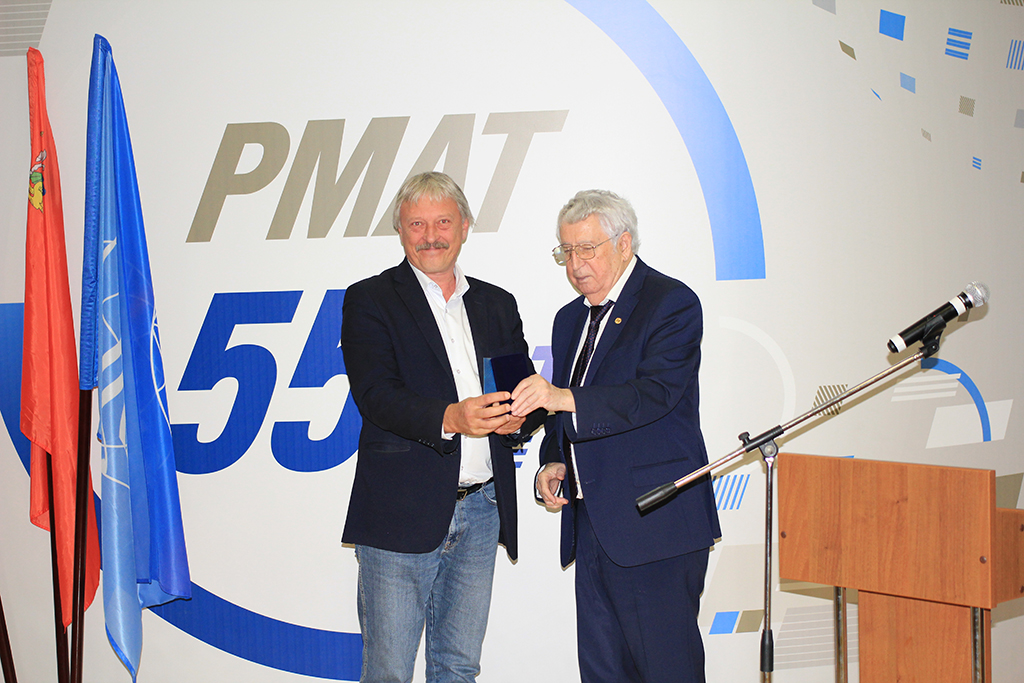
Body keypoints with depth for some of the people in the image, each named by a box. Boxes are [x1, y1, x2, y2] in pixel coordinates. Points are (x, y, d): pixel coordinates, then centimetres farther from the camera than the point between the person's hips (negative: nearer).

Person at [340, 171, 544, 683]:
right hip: (403, 514, -4)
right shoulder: (370, 301, 0)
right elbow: (375, 394, -14)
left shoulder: (497, 305, 15)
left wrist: (519, 416, -11)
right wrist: (450, 417, -31)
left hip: (481, 512, 5)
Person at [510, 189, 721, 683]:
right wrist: (554, 461, 5)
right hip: (592, 524, 8)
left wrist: (564, 397, -31)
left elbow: (654, 393, -21)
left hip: (654, 524, -7)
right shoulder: (571, 319, 18)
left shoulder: (672, 303, -6)